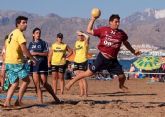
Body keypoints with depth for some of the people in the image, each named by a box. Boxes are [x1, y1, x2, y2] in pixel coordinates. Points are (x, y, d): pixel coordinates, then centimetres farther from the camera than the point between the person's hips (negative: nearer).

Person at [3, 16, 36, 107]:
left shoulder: (11, 33, 18)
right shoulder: (19, 33, -10)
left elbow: (6, 46, 21)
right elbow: (24, 49, -16)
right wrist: (32, 59, -7)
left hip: (8, 62, 9)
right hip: (16, 62, -9)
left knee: (15, 83, 11)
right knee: (26, 80, 2)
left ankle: (7, 102, 0)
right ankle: (18, 101, 0)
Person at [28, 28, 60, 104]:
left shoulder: (43, 43, 2)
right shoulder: (31, 44, 12)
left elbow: (46, 53, -7)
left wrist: (36, 53, -14)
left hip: (42, 65, -3)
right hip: (34, 65, 3)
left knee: (44, 83, -5)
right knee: (37, 84, -2)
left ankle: (55, 97, 11)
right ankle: (40, 101, -1)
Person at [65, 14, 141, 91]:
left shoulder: (121, 33, 5)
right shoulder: (103, 30, -3)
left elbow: (126, 43, 23)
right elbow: (89, 30, 2)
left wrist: (133, 51, 26)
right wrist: (93, 19, -2)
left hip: (113, 60, 3)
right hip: (102, 58, -3)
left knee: (122, 76, 2)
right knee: (89, 73, -4)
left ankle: (121, 86, 38)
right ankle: (72, 81, 11)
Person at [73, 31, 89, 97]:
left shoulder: (85, 42, -6)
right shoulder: (77, 42, 14)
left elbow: (87, 37, -29)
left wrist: (81, 33, -16)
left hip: (83, 61, -7)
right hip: (76, 61, 7)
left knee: (83, 78, -9)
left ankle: (85, 92, -4)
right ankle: (81, 92, 12)